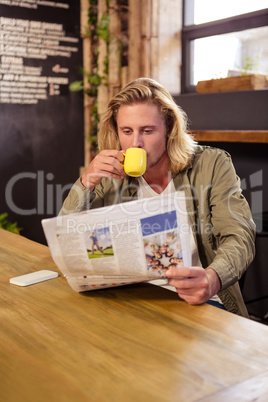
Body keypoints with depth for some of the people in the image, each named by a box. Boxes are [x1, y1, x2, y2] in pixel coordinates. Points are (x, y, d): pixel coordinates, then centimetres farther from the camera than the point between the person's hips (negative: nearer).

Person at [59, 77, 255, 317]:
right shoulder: (111, 177, 6)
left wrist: (212, 279, -32)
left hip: (197, 304, -2)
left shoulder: (212, 165, 0)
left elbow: (241, 238, -10)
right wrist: (86, 182, -10)